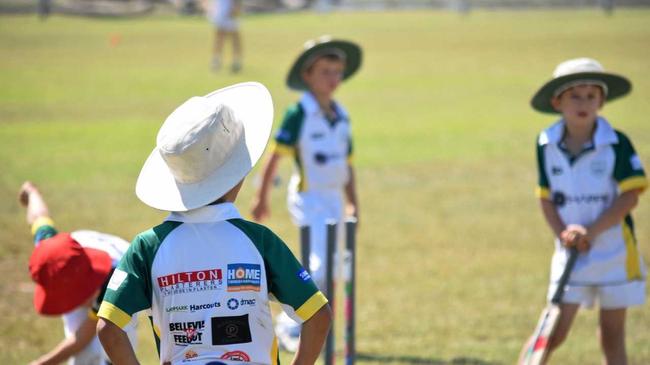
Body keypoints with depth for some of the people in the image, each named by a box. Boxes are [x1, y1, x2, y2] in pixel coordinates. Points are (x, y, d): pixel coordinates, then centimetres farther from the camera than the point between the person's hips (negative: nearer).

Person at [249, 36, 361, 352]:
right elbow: (274, 156, -10)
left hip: (333, 199, 7)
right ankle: (290, 326, -6)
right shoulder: (298, 114, -11)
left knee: (323, 269, 11)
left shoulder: (341, 116, 10)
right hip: (307, 198, -7)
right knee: (322, 265, -17)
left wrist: (352, 203, 13)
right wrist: (262, 198, -11)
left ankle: (289, 327, 23)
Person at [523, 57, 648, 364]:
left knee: (612, 335, 6)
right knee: (554, 333, -4)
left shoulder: (617, 144, -10)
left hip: (614, 250, -1)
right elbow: (546, 197, 4)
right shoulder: (547, 145, -2)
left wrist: (591, 231, -21)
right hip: (570, 253, 2)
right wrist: (563, 234, -12)